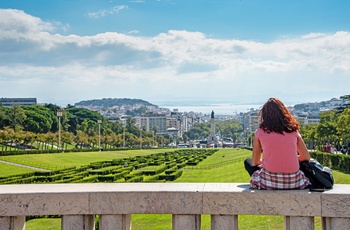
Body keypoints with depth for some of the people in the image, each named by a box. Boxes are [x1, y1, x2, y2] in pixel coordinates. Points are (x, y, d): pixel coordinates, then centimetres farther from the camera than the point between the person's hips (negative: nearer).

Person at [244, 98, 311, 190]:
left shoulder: (260, 132, 1)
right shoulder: (293, 131, 5)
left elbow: (255, 162, 10)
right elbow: (307, 158, 12)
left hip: (269, 182, -2)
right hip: (293, 182, 2)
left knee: (248, 162, 23)